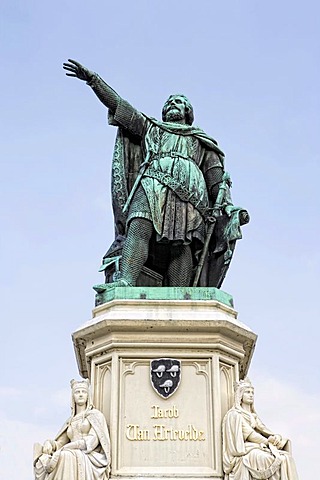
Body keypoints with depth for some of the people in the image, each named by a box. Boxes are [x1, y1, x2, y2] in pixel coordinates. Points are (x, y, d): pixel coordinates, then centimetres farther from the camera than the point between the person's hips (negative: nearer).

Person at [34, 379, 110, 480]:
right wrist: (49, 443, -8)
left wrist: (66, 448, -15)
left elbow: (93, 441, -7)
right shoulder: (70, 422, 27)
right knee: (43, 461, -25)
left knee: (66, 457, -38)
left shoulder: (95, 415, 10)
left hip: (91, 459, -5)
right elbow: (58, 444, 17)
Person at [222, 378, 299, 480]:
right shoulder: (234, 415, 1)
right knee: (279, 460, -30)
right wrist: (267, 442, -10)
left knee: (287, 456, -20)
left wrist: (276, 437, -6)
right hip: (245, 452, -7)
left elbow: (263, 429, 15)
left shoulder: (253, 416, 27)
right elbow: (248, 433, -9)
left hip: (258, 448, 7)